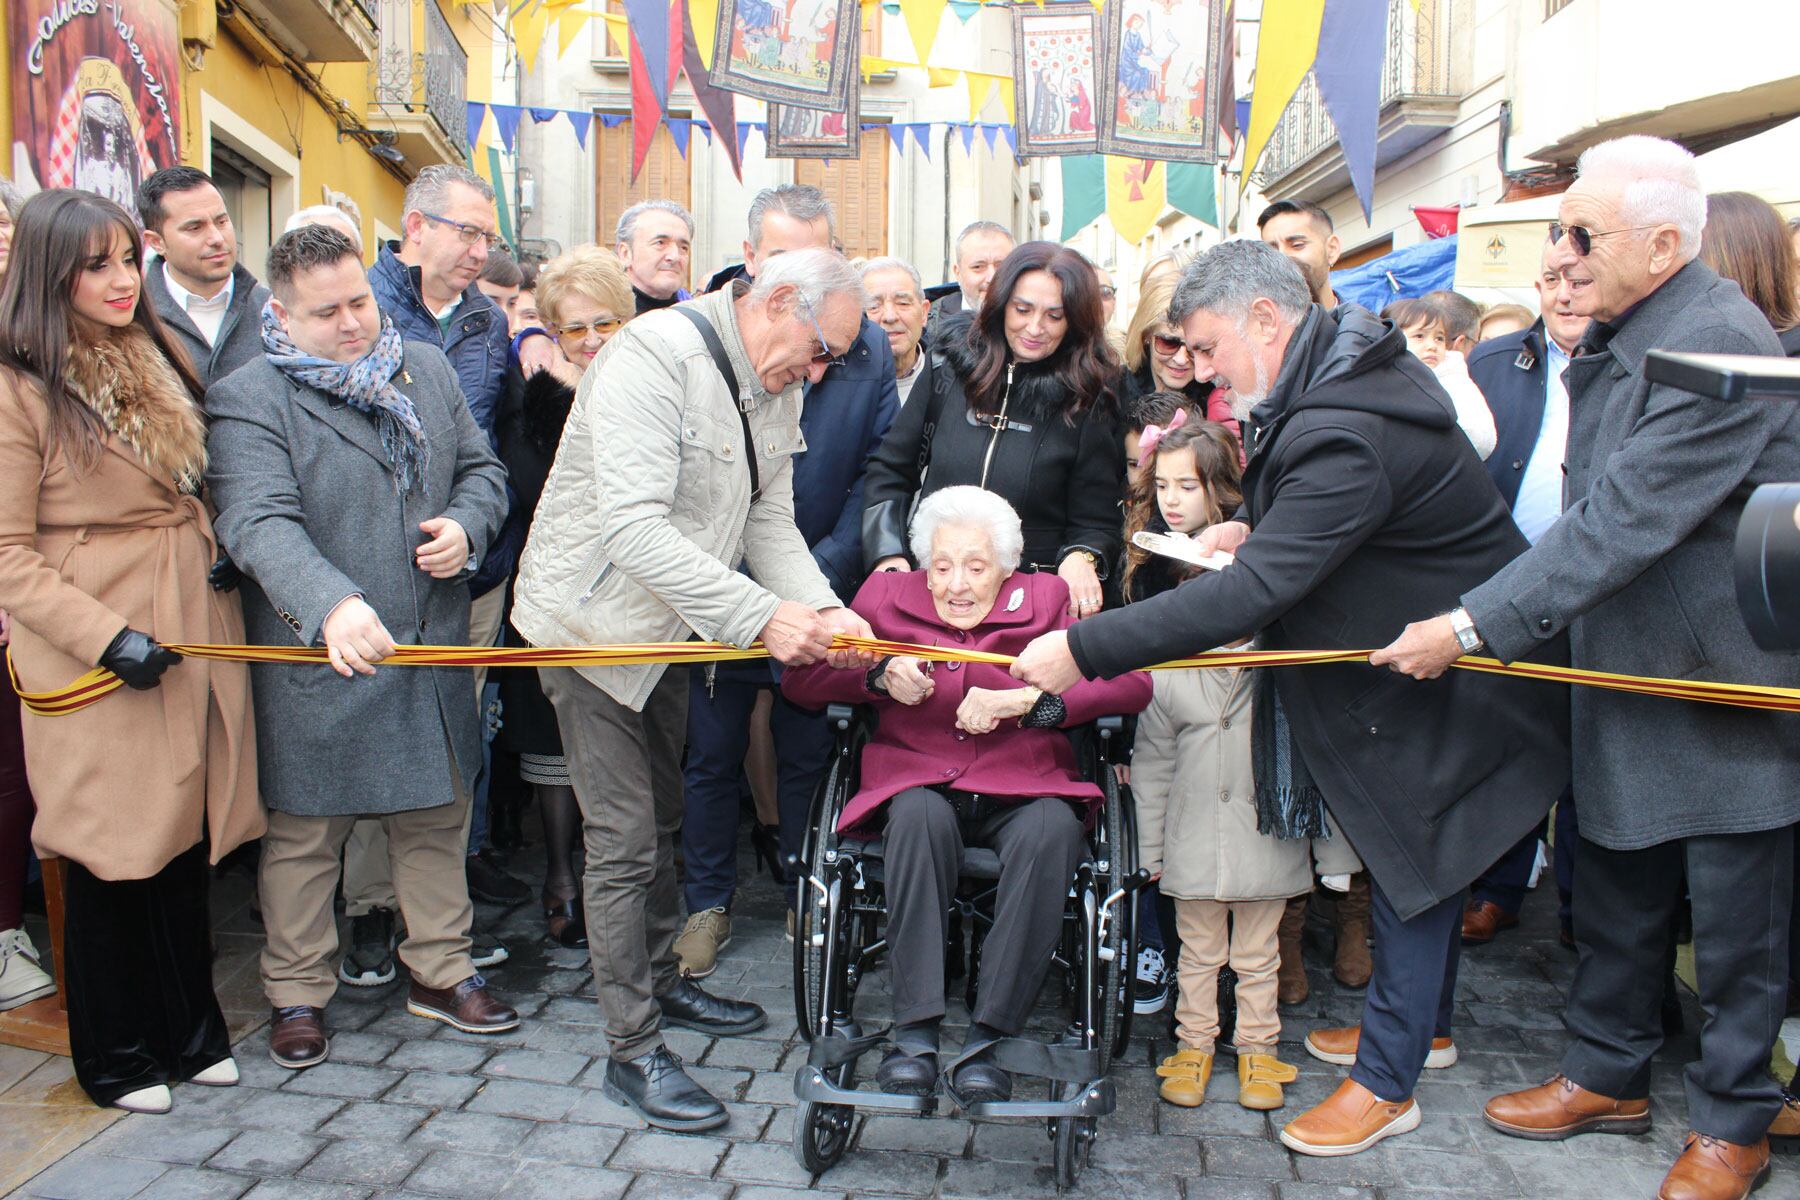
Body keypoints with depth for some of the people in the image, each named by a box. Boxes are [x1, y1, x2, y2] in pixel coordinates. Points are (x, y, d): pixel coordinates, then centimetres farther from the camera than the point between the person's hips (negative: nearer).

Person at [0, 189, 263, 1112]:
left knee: (184, 840, 14)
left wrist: (227, 550, 5)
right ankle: (113, 1058, 25)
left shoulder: (161, 353, 11)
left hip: (194, 630, 6)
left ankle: (188, 1033, 30)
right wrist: (108, 636, -19)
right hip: (94, 653, -6)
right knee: (109, 855, 5)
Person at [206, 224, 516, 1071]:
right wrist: (332, 604, -40)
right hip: (317, 662, -4)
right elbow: (260, 524, -23)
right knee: (304, 836, 9)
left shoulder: (427, 369, 10)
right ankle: (297, 994, 30)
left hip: (434, 654, 5)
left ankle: (440, 971, 33)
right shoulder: (247, 400, -9)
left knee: (436, 818, 16)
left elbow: (481, 467, 17)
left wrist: (467, 526, -6)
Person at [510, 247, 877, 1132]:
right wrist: (759, 615, -37)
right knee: (624, 842, -3)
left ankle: (660, 981, 39)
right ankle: (632, 1050, 11)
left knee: (660, 819, 20)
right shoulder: (654, 355, -24)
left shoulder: (778, 388, 4)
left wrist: (822, 608, -16)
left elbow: (770, 520, 1)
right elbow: (634, 528, -33)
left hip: (668, 627, 9)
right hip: (593, 621, -8)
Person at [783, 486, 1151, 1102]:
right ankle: (915, 1030, -27)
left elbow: (1132, 682, -5)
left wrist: (1028, 699, -17)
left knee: (1053, 826, -33)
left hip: (1022, 790, 0)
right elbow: (799, 678, 7)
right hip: (918, 781, 0)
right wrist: (879, 673, -11)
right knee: (920, 812, -34)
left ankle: (986, 1038, -25)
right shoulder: (888, 596, 11)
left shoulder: (1046, 599, 7)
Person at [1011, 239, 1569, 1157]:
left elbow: (1253, 592, -40)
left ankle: (1386, 1082, 20)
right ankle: (1422, 1021, 41)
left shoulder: (1344, 434, -34)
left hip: (1445, 675, -10)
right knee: (1407, 856, 21)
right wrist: (1254, 521, -4)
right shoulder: (1346, 358, -2)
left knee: (1412, 863, 3)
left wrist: (1084, 649, -40)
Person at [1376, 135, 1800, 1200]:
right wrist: (1500, 618, 14)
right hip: (1628, 675, 9)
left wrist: (1475, 625, -29)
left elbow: (1622, 519, -30)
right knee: (1615, 889, 18)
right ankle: (1610, 1074, 35)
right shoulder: (1614, 340, 8)